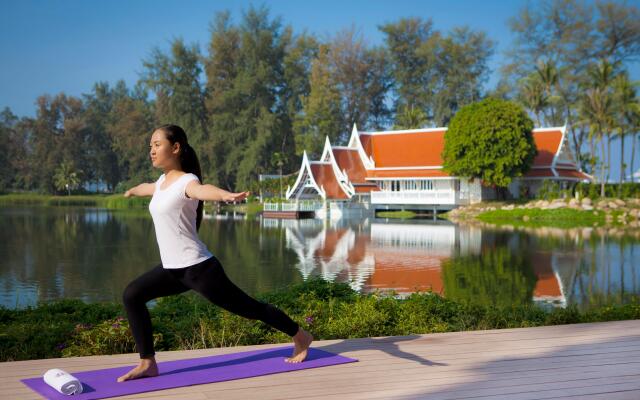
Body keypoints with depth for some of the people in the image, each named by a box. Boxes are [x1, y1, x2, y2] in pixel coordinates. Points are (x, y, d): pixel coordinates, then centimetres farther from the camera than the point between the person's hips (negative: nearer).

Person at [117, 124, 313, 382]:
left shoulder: (186, 181, -14)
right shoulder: (163, 181, 12)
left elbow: (204, 190, -39)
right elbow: (148, 187, 38)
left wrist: (228, 195, -62)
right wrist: (132, 191, 60)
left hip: (197, 267, -8)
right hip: (172, 269, 9)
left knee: (249, 308, 1)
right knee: (132, 295, 3)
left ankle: (300, 337, 20)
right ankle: (148, 364, 6)